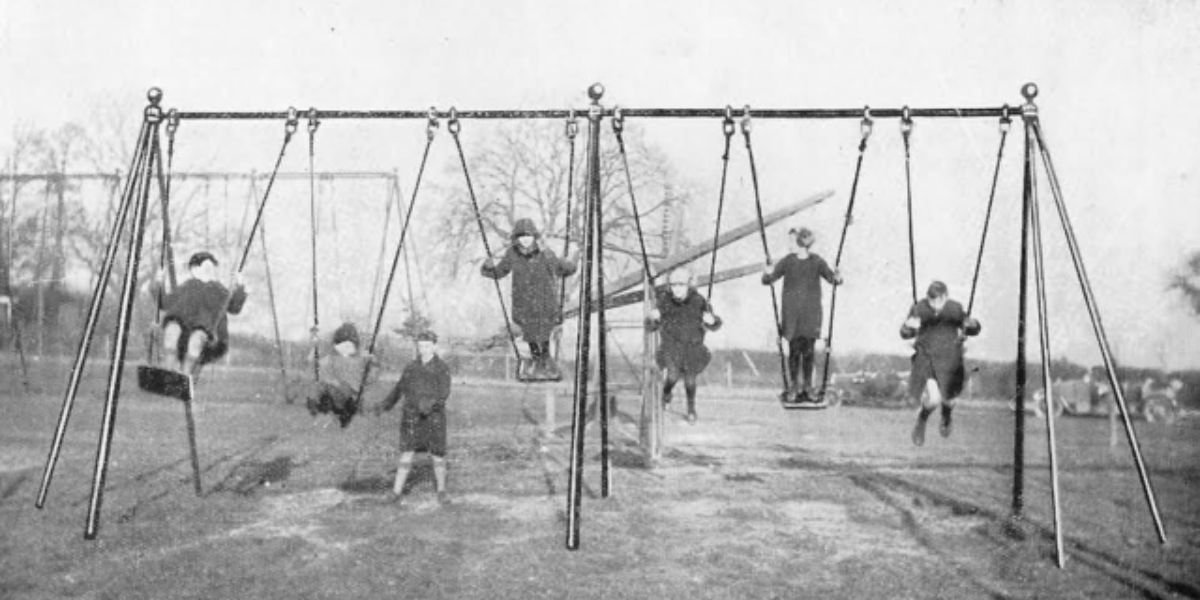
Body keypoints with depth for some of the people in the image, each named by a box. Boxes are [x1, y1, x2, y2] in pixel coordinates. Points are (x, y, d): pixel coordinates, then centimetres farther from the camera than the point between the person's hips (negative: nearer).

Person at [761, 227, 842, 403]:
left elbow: (831, 277, -1)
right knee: (794, 350, -2)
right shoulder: (788, 261, 0)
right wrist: (767, 274, -25)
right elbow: (768, 280, -1)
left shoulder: (817, 261, 2)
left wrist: (837, 278, -25)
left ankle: (807, 389, 11)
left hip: (811, 312, 1)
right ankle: (793, 388, 6)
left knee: (809, 351, 2)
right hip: (792, 312, -1)